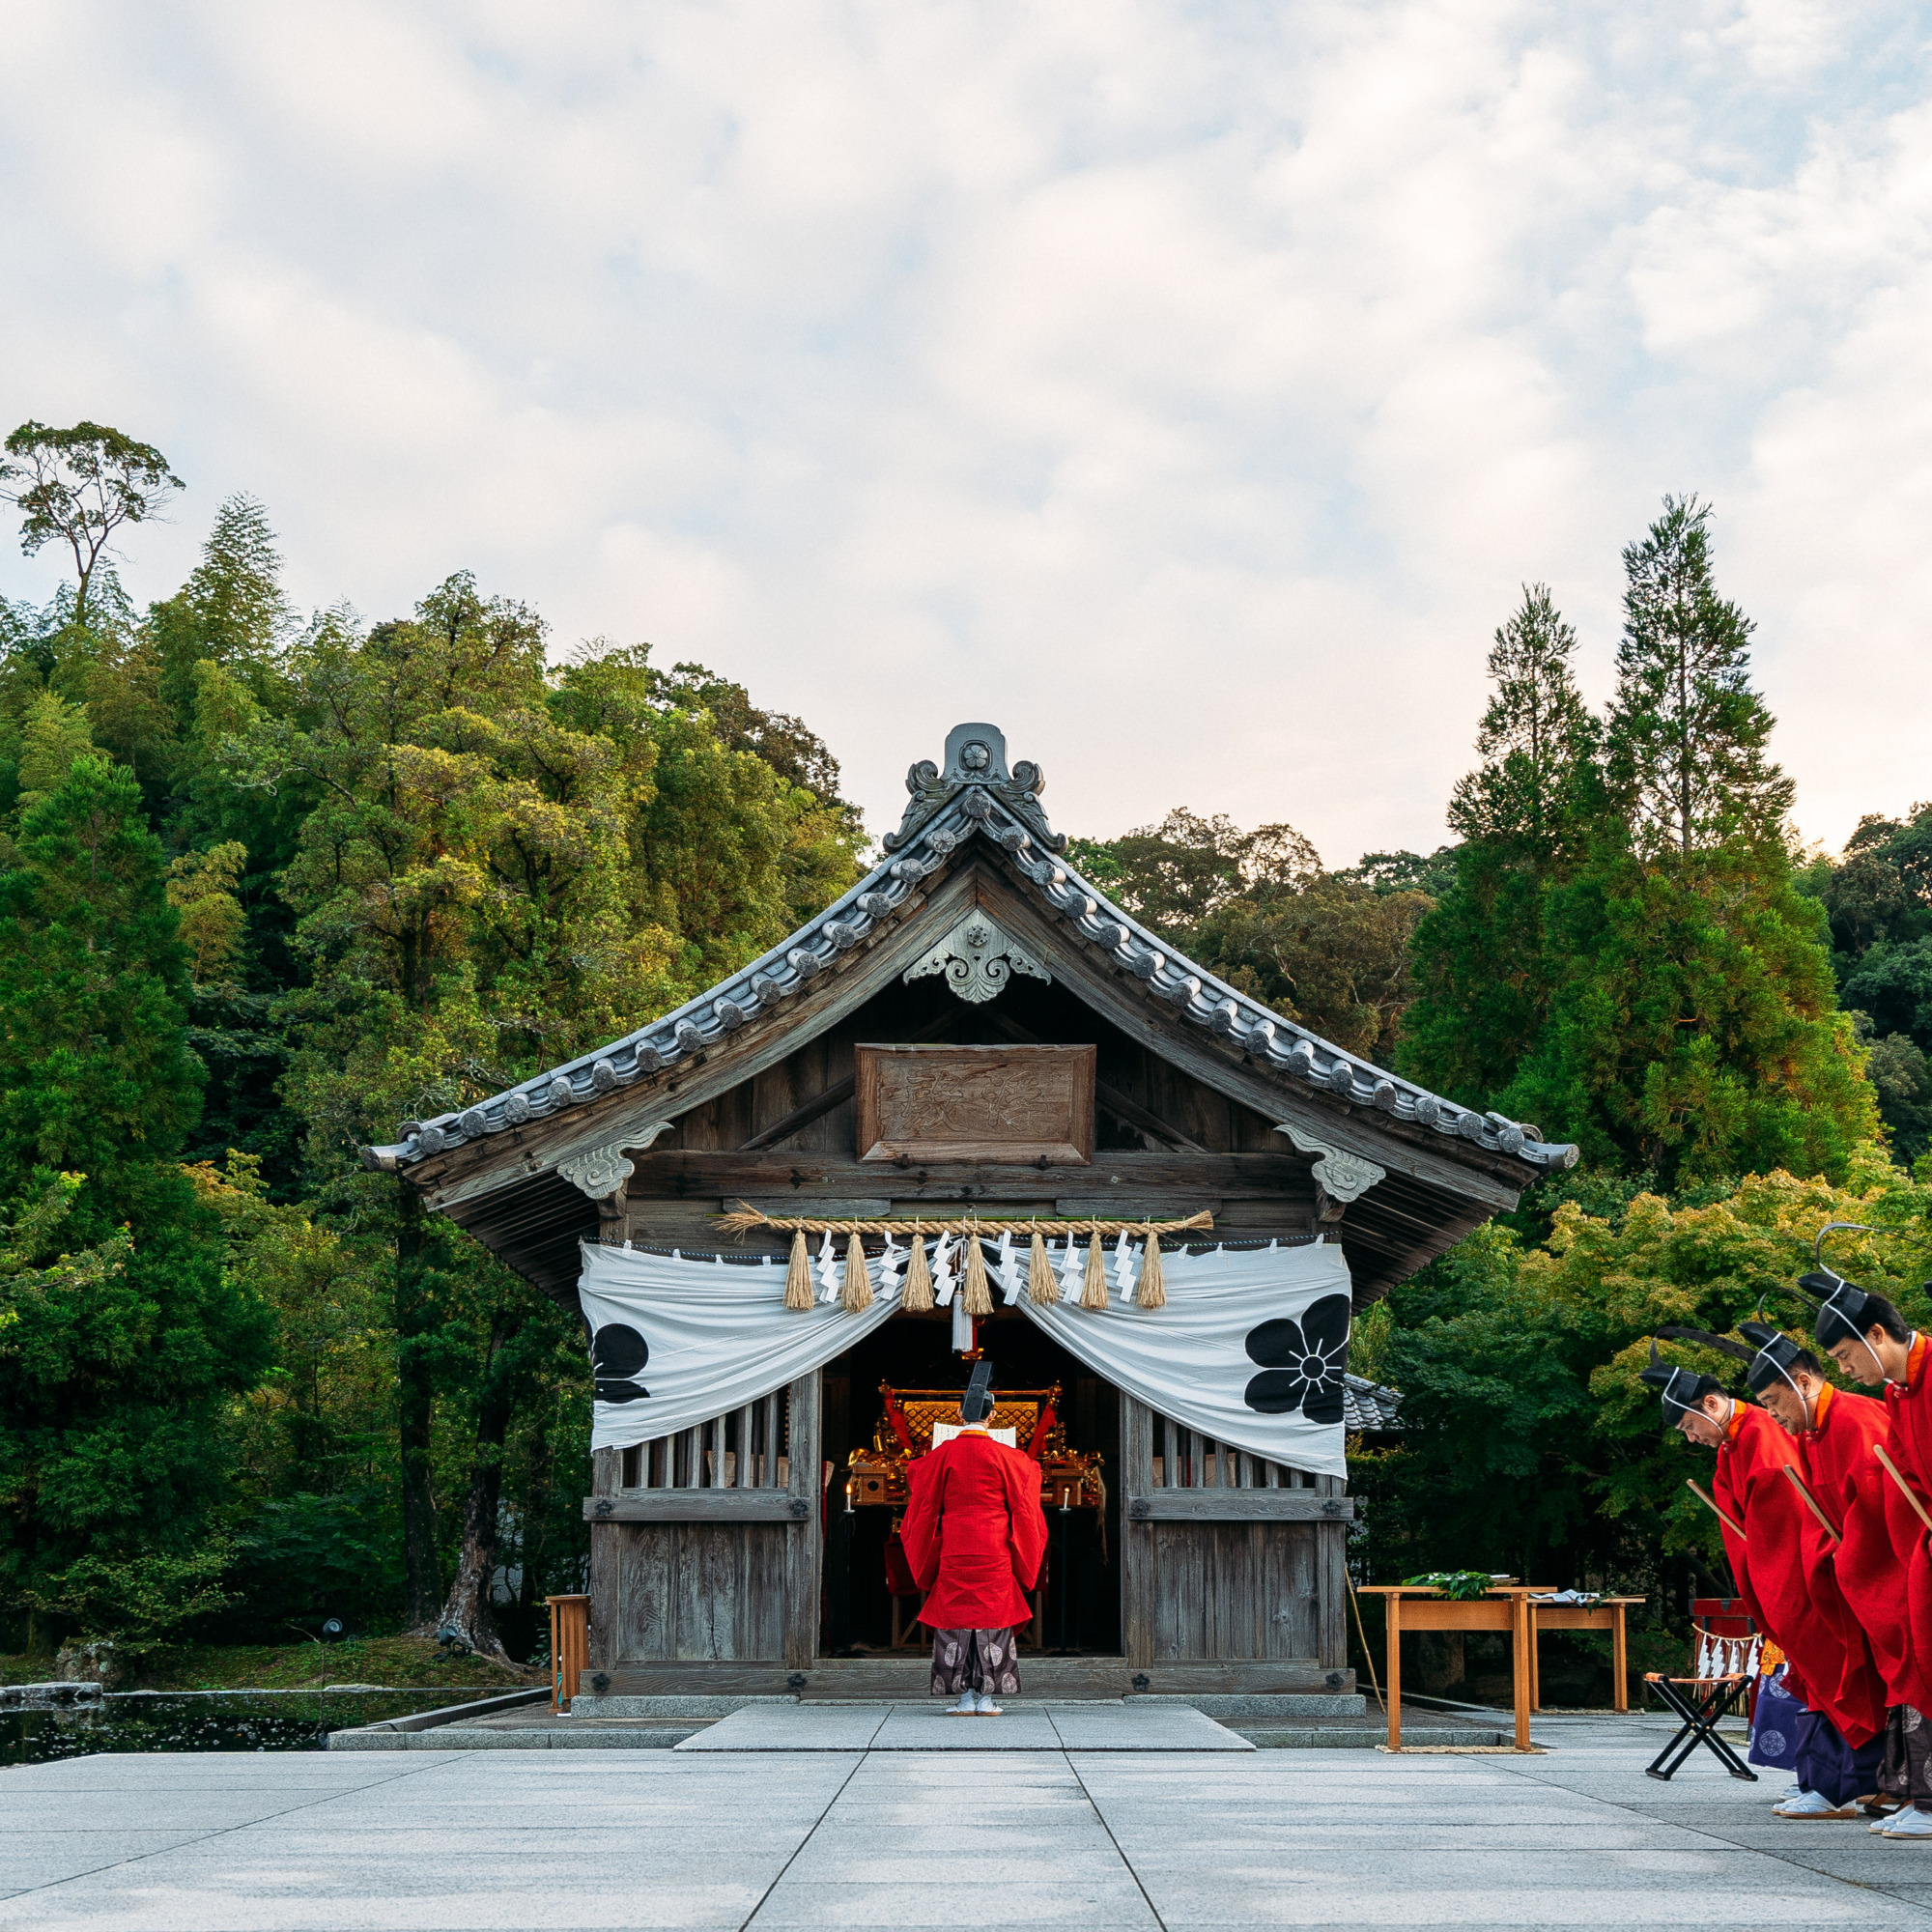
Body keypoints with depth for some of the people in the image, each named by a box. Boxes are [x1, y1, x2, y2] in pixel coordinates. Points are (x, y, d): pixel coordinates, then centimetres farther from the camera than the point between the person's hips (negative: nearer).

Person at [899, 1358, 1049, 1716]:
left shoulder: (942, 1455, -1)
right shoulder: (1006, 1458, -3)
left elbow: (925, 1509, 5)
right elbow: (1022, 1509, 4)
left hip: (953, 1552, 0)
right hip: (994, 1552, 0)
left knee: (956, 1618, 4)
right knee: (993, 1616, 3)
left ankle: (965, 1697, 2)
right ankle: (986, 1697, 1)